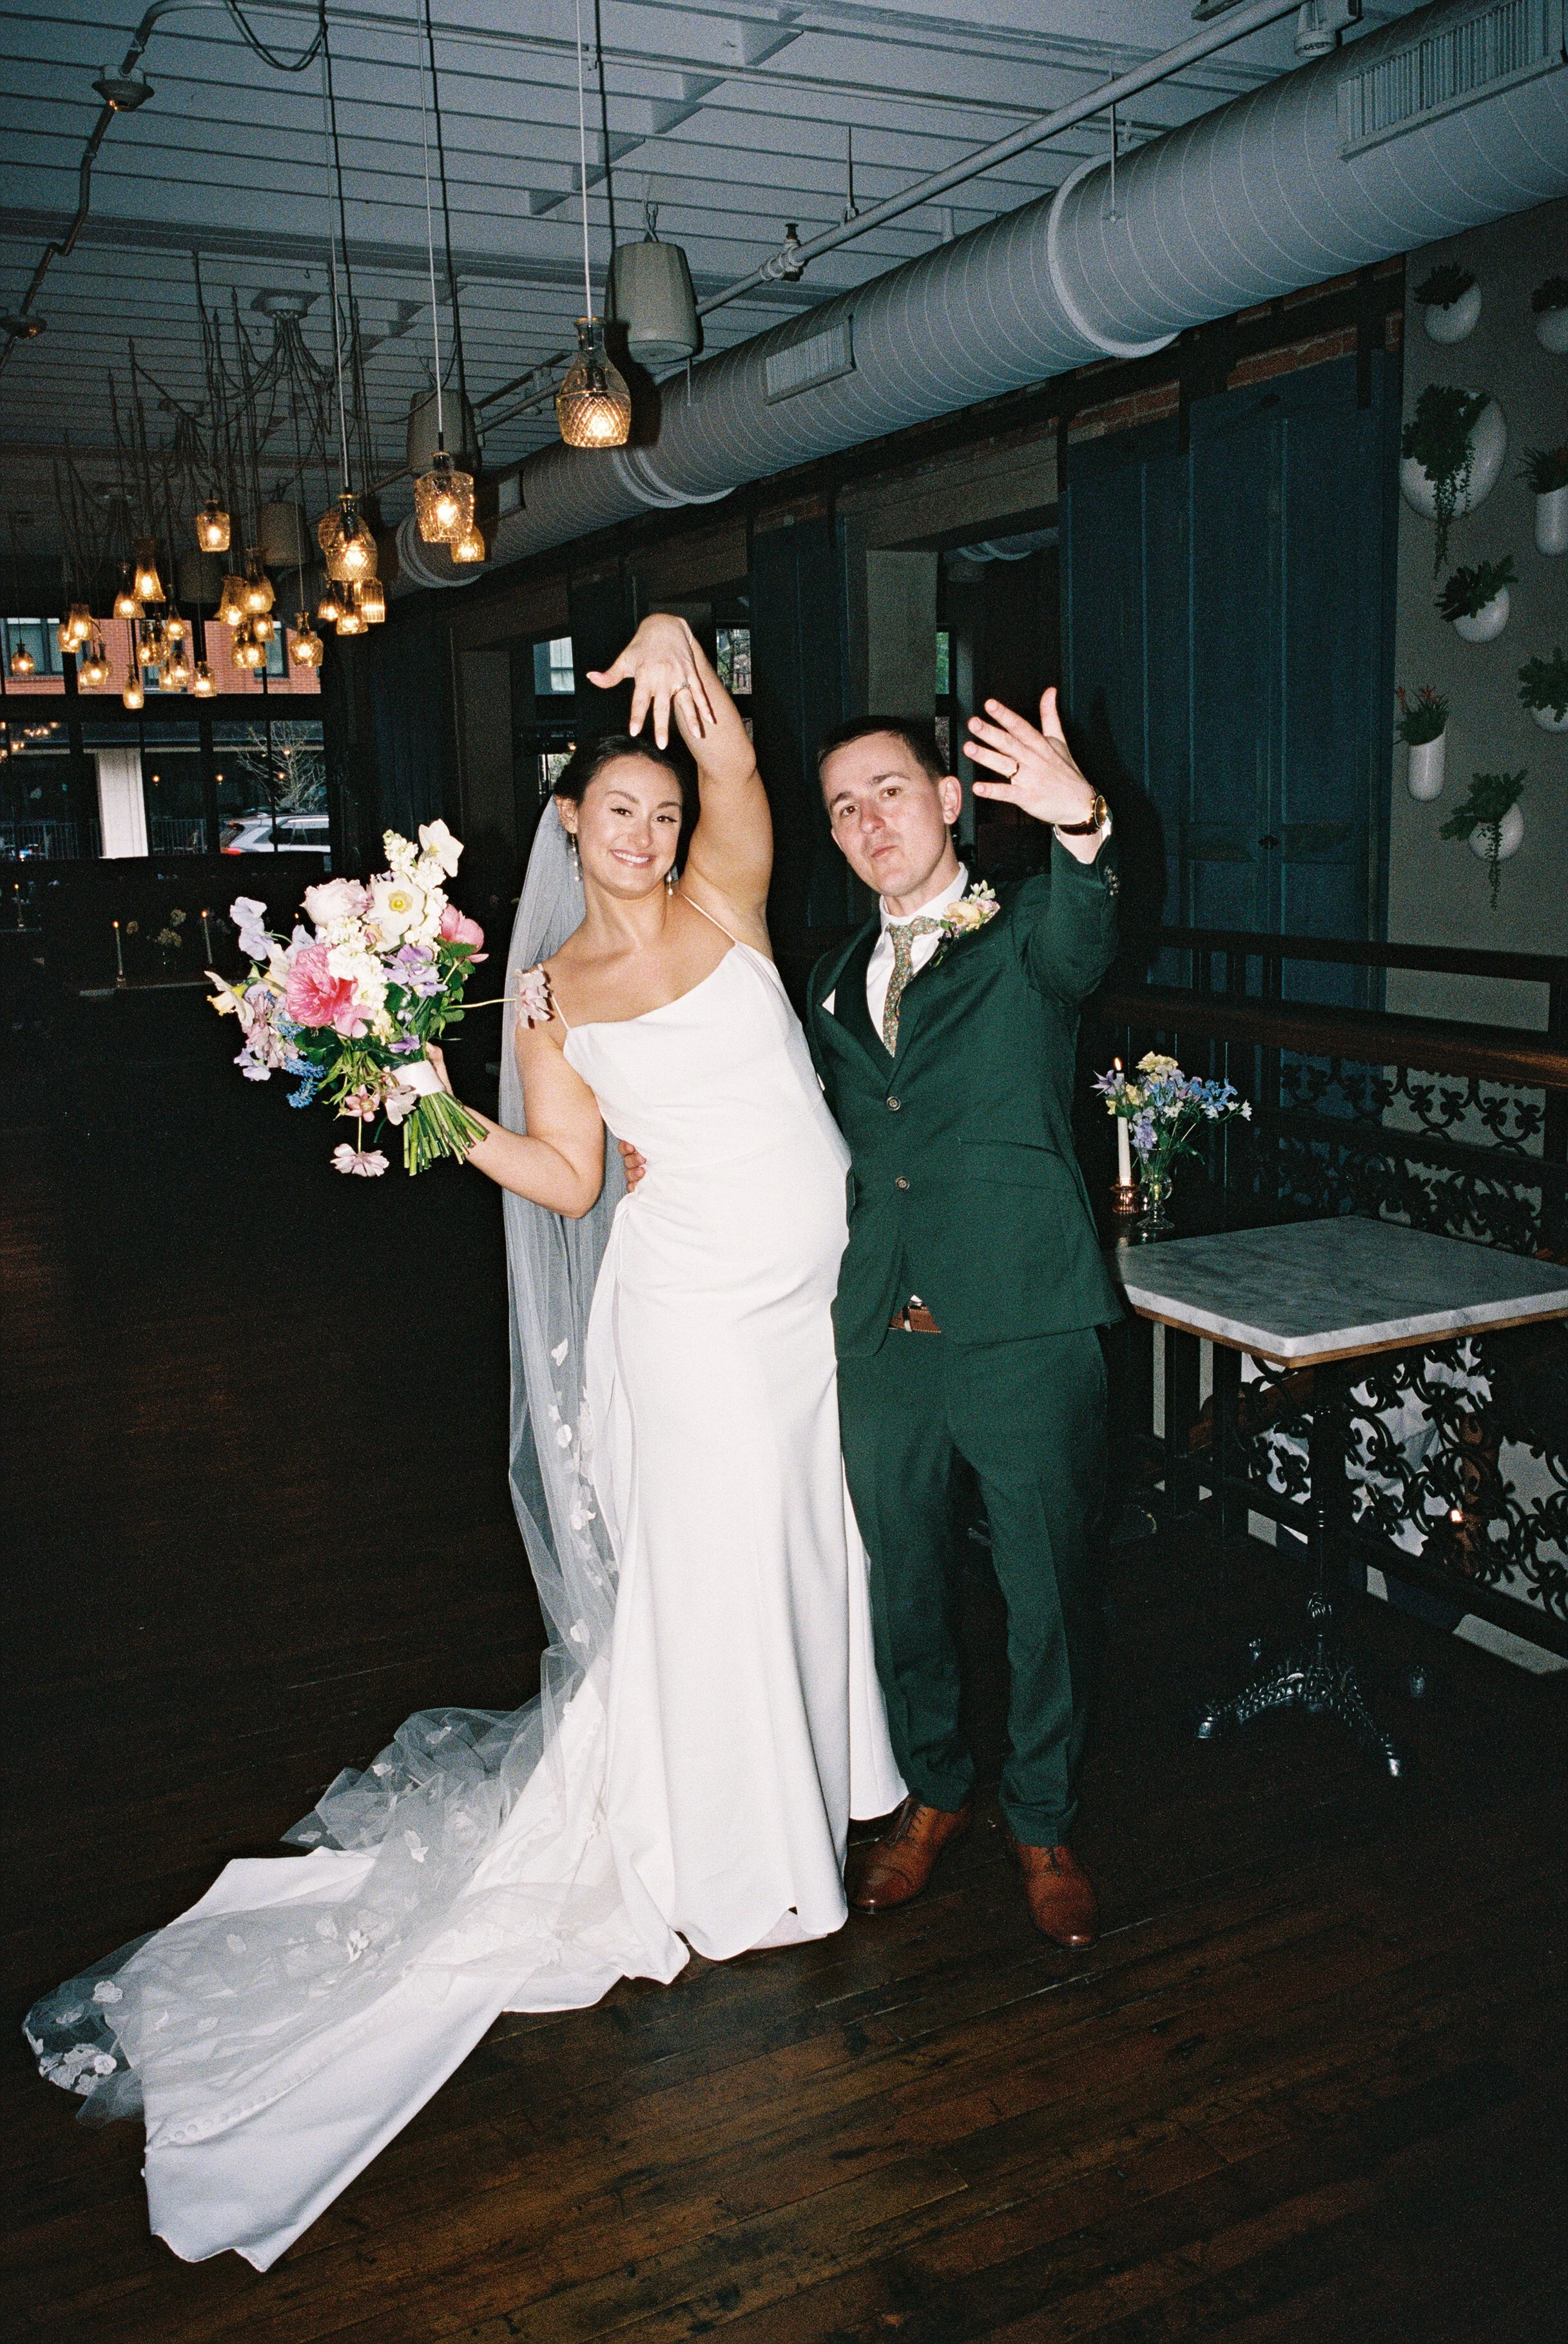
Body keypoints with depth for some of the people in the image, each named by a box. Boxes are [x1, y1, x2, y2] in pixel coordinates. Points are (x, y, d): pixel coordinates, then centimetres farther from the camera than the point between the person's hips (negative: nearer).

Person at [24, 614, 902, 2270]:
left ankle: (837, 1767, 43)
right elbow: (567, 1177, -2)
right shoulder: (550, 990, -1)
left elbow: (733, 770, -17)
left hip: (824, 1280, 3)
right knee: (709, 1561, 3)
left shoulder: (720, 900, 2)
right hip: (697, 1297, -3)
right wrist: (452, 1124, -16)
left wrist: (683, 660, -34)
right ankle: (732, 1857, 22)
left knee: (819, 1537, 18)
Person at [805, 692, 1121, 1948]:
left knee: (1048, 1589, 8)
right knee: (903, 1582, 16)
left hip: (1026, 1332, -4)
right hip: (883, 1330, 5)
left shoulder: (1027, 935, -1)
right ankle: (935, 1790, 39)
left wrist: (1082, 821, -48)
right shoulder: (835, 982, 15)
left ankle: (1046, 1821, 30)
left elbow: (1085, 934, -26)